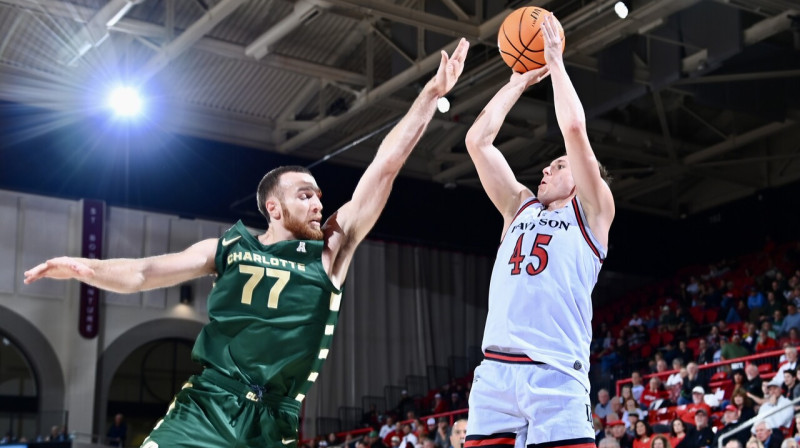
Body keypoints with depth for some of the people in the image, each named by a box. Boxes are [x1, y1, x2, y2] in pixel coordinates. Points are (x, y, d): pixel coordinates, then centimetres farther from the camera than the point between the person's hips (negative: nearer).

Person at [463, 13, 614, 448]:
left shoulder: (592, 212, 12)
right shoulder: (520, 207, 25)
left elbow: (574, 128, 0)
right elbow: (477, 141, 21)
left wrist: (555, 61, 11)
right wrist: (518, 82, 26)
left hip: (554, 373, -5)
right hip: (494, 369, 5)